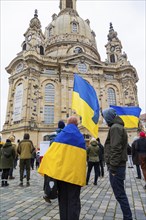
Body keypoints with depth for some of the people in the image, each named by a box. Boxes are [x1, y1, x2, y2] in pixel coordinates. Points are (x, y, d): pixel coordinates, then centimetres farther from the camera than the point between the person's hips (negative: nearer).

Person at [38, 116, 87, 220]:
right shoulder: (81, 137, 4)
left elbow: (52, 151, -3)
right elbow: (83, 156, 7)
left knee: (63, 199, 17)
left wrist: (47, 167, 3)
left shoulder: (61, 135, 1)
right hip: (75, 173, 0)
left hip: (61, 171, 1)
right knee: (73, 200, 9)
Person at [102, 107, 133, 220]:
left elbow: (115, 149, -22)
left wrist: (113, 167, -18)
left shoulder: (115, 127, -15)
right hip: (119, 165, 10)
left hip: (116, 166, -10)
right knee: (120, 193, 18)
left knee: (120, 194, 1)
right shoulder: (119, 126, 16)